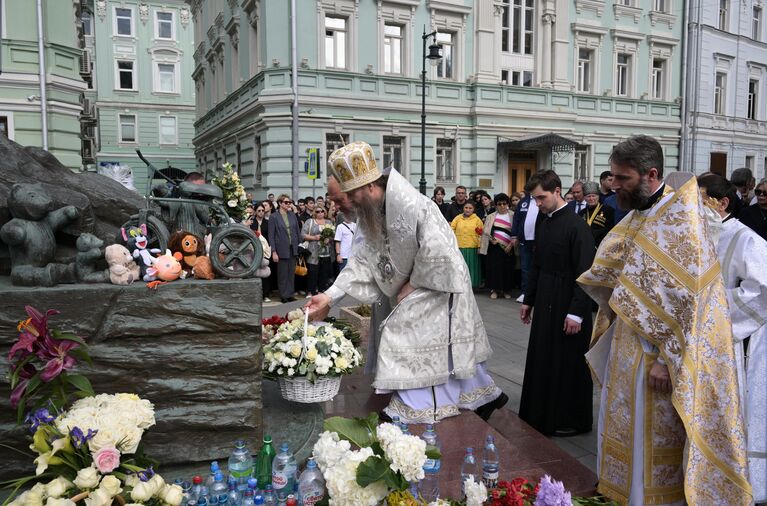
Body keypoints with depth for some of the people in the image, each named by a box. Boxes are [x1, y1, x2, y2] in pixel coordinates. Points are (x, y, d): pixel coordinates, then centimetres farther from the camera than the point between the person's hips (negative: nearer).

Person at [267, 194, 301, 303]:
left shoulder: (293, 215, 7)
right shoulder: (274, 217, -6)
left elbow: (298, 231, 13)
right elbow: (271, 236, -6)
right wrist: (273, 252, -11)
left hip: (293, 248, 4)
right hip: (282, 250, -4)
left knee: (291, 273, 9)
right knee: (282, 274, 3)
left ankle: (290, 294, 19)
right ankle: (284, 295, 13)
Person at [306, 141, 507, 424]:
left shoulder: (407, 202, -28)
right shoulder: (371, 213, -1)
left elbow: (435, 249, -29)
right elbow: (363, 257, -2)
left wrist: (412, 286, -18)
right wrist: (330, 296, -9)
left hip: (437, 281, -8)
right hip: (412, 284, 8)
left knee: (403, 334, -6)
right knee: (450, 340, 16)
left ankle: (412, 410, 10)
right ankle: (483, 396, 34)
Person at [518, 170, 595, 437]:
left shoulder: (576, 225, -16)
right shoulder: (542, 220, 7)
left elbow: (584, 272, -17)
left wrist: (576, 312, -18)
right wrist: (528, 300, 16)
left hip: (567, 303, -7)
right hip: (544, 303, 7)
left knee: (568, 364, 5)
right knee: (542, 360, 14)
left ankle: (572, 421, 22)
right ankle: (541, 415, 30)